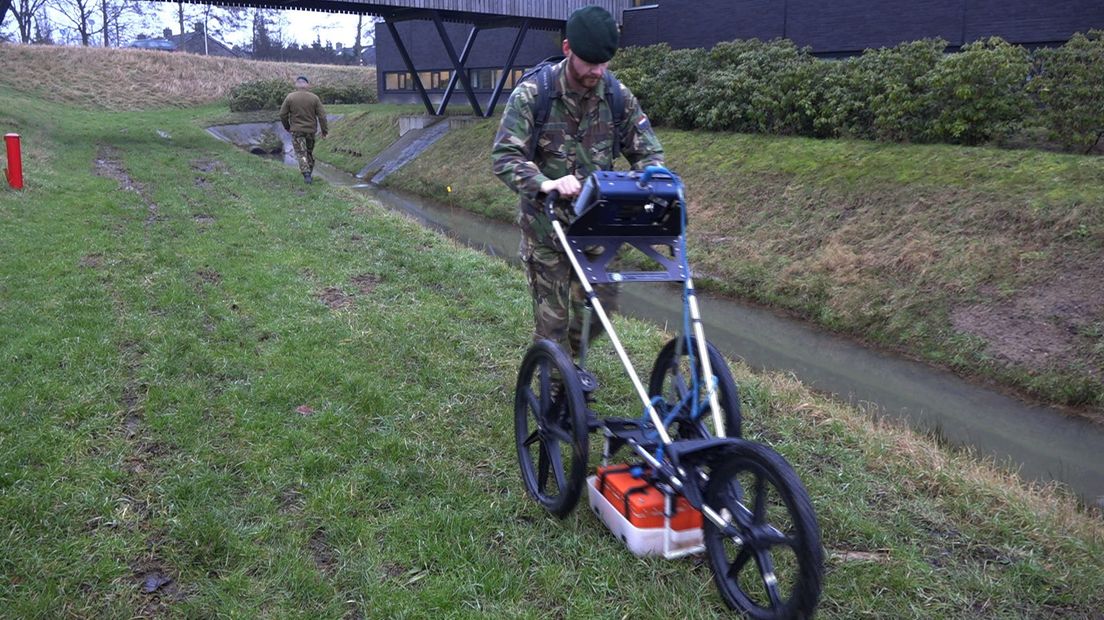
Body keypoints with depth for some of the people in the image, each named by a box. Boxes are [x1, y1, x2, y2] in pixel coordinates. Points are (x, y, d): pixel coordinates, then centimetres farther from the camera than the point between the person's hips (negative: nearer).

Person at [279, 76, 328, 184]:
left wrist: (287, 126, 14)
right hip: (311, 130, 2)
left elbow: (283, 114, -2)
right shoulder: (314, 98, -6)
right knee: (310, 152, 17)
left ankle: (306, 174, -16)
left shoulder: (290, 97, -7)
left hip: (296, 130, -2)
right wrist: (324, 130, 2)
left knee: (301, 153, 0)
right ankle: (310, 173, 25)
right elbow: (322, 115, -6)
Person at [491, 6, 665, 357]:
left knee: (600, 307, 9)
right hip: (546, 225, -3)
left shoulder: (617, 95, -4)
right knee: (552, 315, 3)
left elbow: (648, 151, 1)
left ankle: (568, 358, 39)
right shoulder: (532, 94, -15)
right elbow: (504, 157, -21)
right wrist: (546, 184, -39)